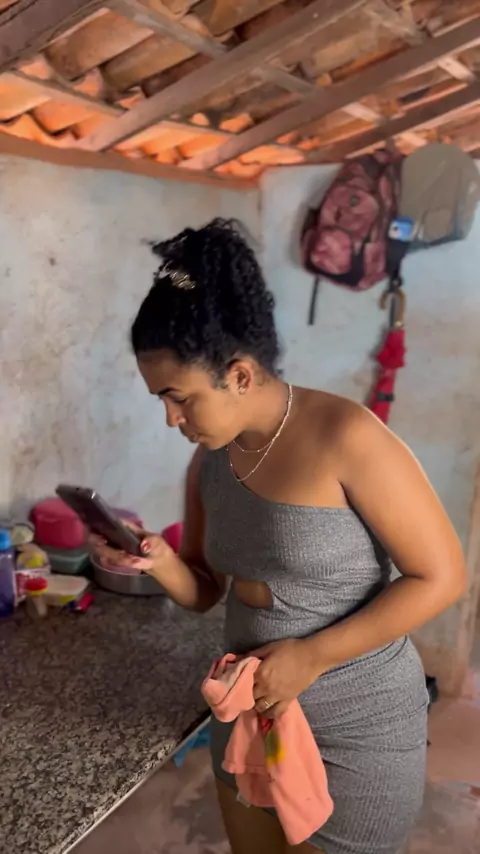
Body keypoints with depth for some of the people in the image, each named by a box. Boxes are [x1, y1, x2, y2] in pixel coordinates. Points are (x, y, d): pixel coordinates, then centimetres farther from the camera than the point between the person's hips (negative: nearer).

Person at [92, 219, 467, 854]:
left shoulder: (345, 436, -25)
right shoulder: (211, 458, -3)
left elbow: (441, 576, -20)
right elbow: (206, 591, 6)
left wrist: (311, 656, -22)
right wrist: (160, 561, -15)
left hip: (355, 731, -6)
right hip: (249, 709, 6)